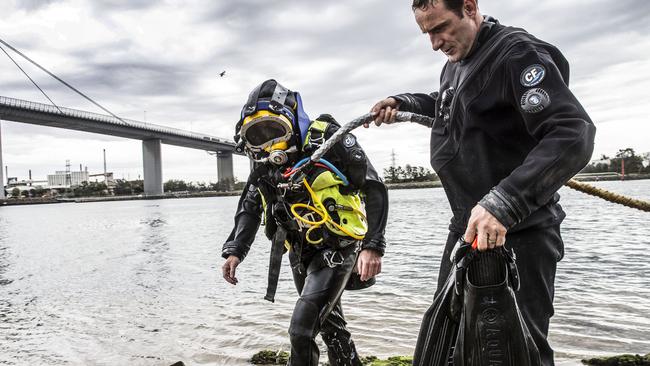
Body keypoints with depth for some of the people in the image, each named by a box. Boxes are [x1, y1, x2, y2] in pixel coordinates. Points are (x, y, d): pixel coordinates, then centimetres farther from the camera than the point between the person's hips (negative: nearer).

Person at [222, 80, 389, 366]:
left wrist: (373, 245, -24)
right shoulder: (264, 164, 4)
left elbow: (373, 188, -16)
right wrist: (235, 251, -7)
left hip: (336, 247, -6)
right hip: (301, 253, 7)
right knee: (330, 324, 20)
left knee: (302, 330, -14)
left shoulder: (327, 139, -15)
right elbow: (249, 209, 9)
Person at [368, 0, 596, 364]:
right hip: (467, 226, 9)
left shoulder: (518, 53, -17)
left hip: (519, 232, -9)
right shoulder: (455, 62, 10)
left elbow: (574, 135, -28)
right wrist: (401, 103, 14)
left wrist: (502, 205, -38)